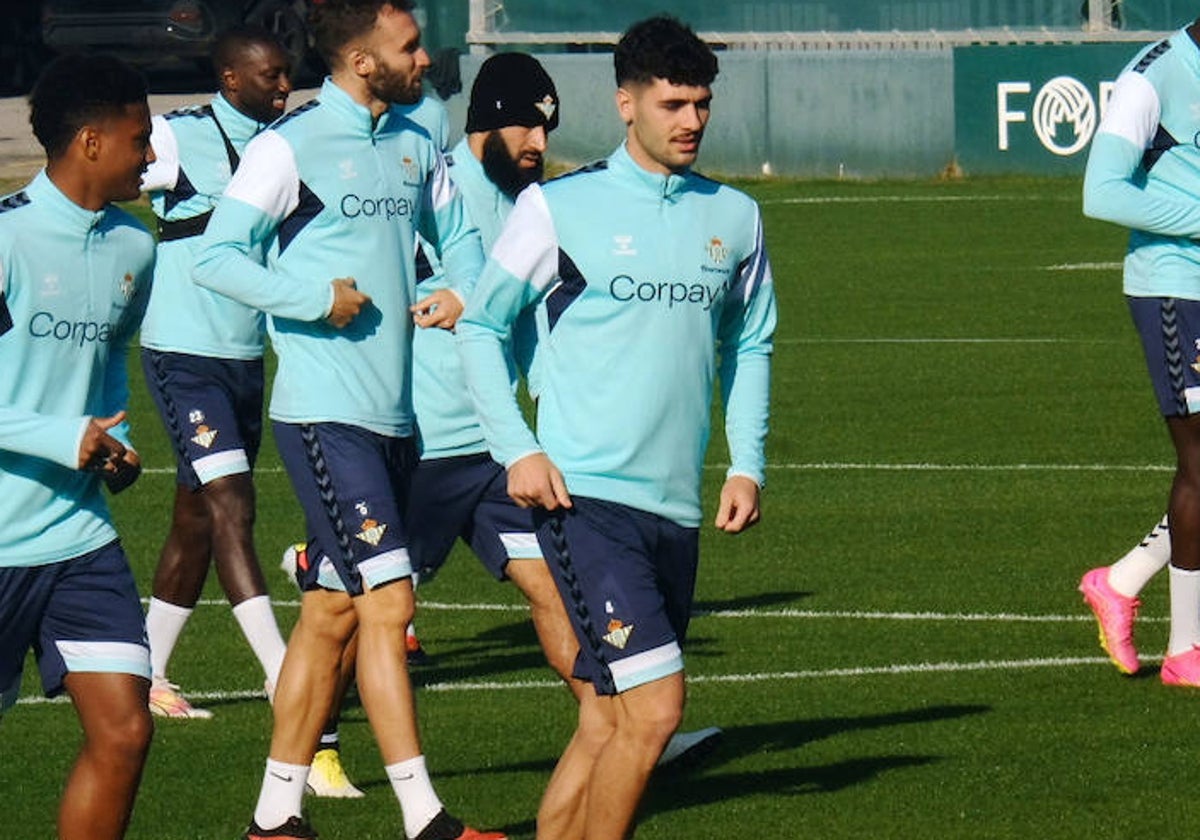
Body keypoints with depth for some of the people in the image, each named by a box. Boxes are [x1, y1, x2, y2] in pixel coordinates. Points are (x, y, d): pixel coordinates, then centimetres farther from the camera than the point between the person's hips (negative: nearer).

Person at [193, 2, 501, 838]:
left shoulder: (414, 143, 12)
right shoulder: (290, 147, -10)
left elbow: (455, 231, 24)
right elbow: (216, 257, -11)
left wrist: (465, 289, 4)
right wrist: (317, 300, -18)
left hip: (395, 415, 8)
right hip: (326, 413, -8)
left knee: (331, 612, 11)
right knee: (388, 603, -13)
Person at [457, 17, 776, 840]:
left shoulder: (734, 217, 11)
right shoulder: (559, 207, -3)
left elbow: (750, 343, 23)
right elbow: (482, 326, 4)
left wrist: (747, 463, 12)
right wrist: (517, 451, -6)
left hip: (678, 507, 5)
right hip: (586, 495, -5)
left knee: (607, 723, 6)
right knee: (654, 705, -16)